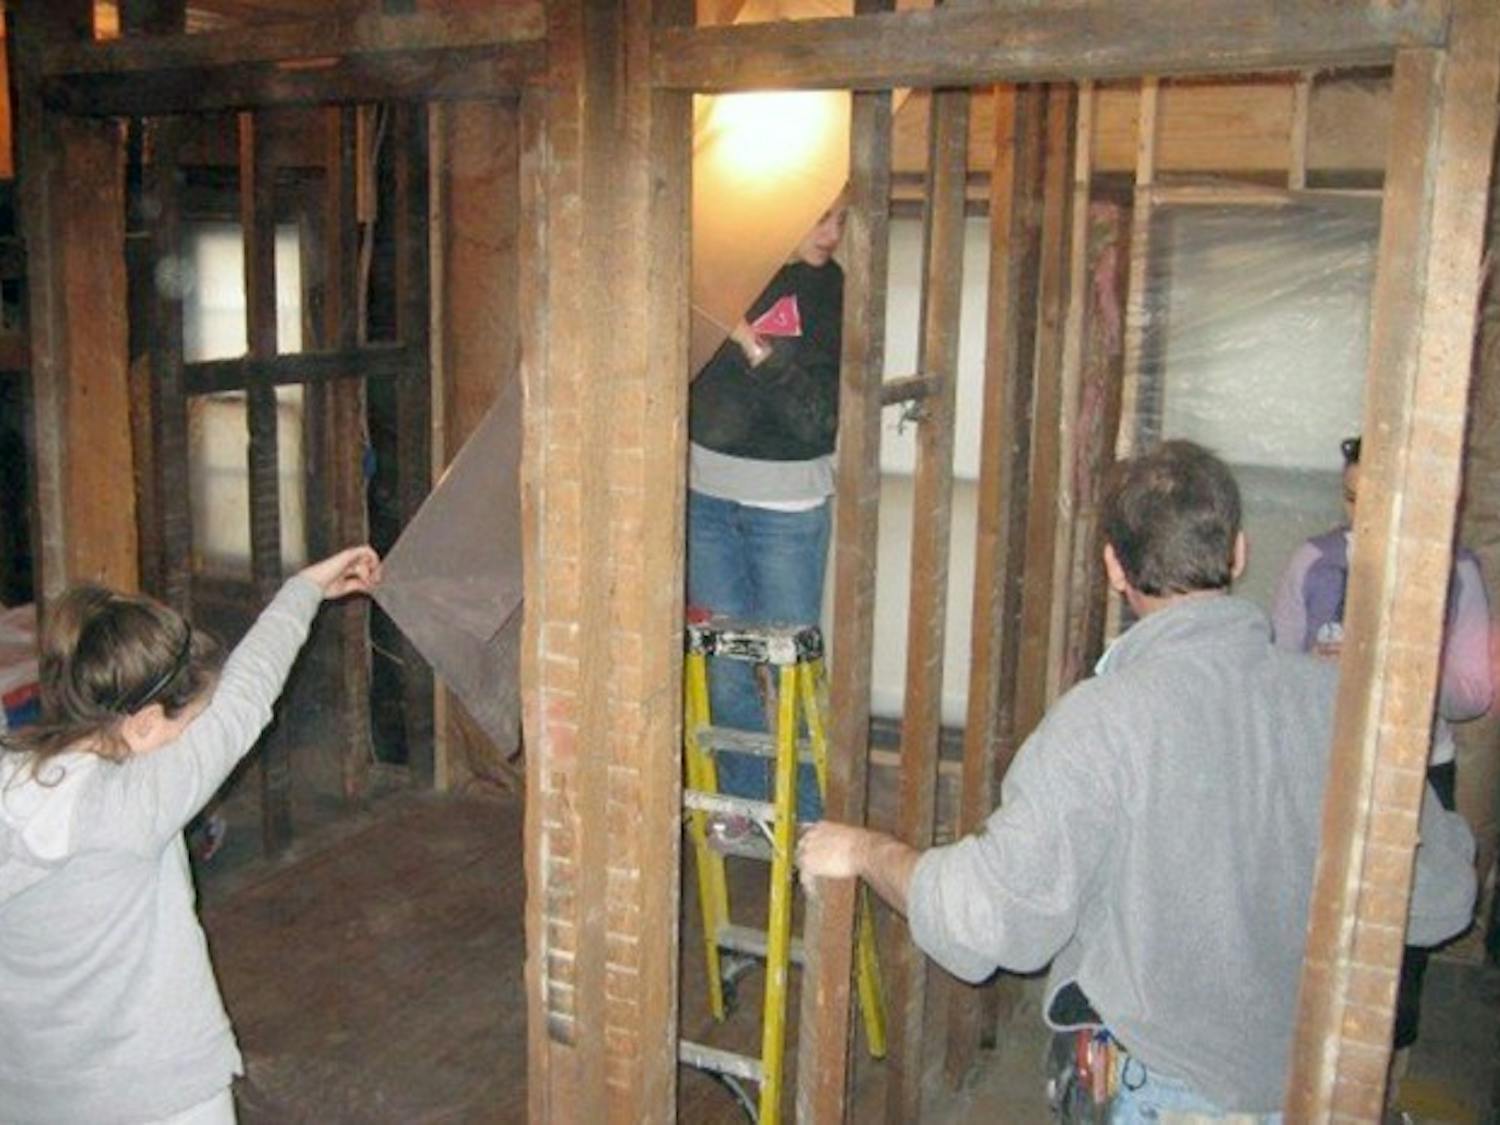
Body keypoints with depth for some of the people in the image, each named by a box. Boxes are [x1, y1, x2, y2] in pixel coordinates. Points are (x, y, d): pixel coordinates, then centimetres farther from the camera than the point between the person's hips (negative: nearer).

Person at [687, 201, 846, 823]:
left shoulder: (834, 295, -5)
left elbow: (821, 420, -13)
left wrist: (763, 357, -24)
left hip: (787, 504, -2)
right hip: (706, 493, 2)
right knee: (722, 662, 9)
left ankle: (807, 820, 16)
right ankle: (744, 804, 24)